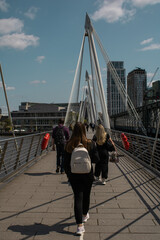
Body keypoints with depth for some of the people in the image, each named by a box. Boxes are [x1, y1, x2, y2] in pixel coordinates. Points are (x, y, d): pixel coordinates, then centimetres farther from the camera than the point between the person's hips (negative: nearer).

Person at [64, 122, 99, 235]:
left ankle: (80, 225, -2)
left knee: (78, 197, 3)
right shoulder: (90, 143, -11)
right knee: (86, 195, 21)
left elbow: (66, 162, -3)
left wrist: (68, 173, 9)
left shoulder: (69, 145, -9)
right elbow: (96, 159, -8)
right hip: (87, 175, 1)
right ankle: (85, 215, 44)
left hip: (74, 175, 0)